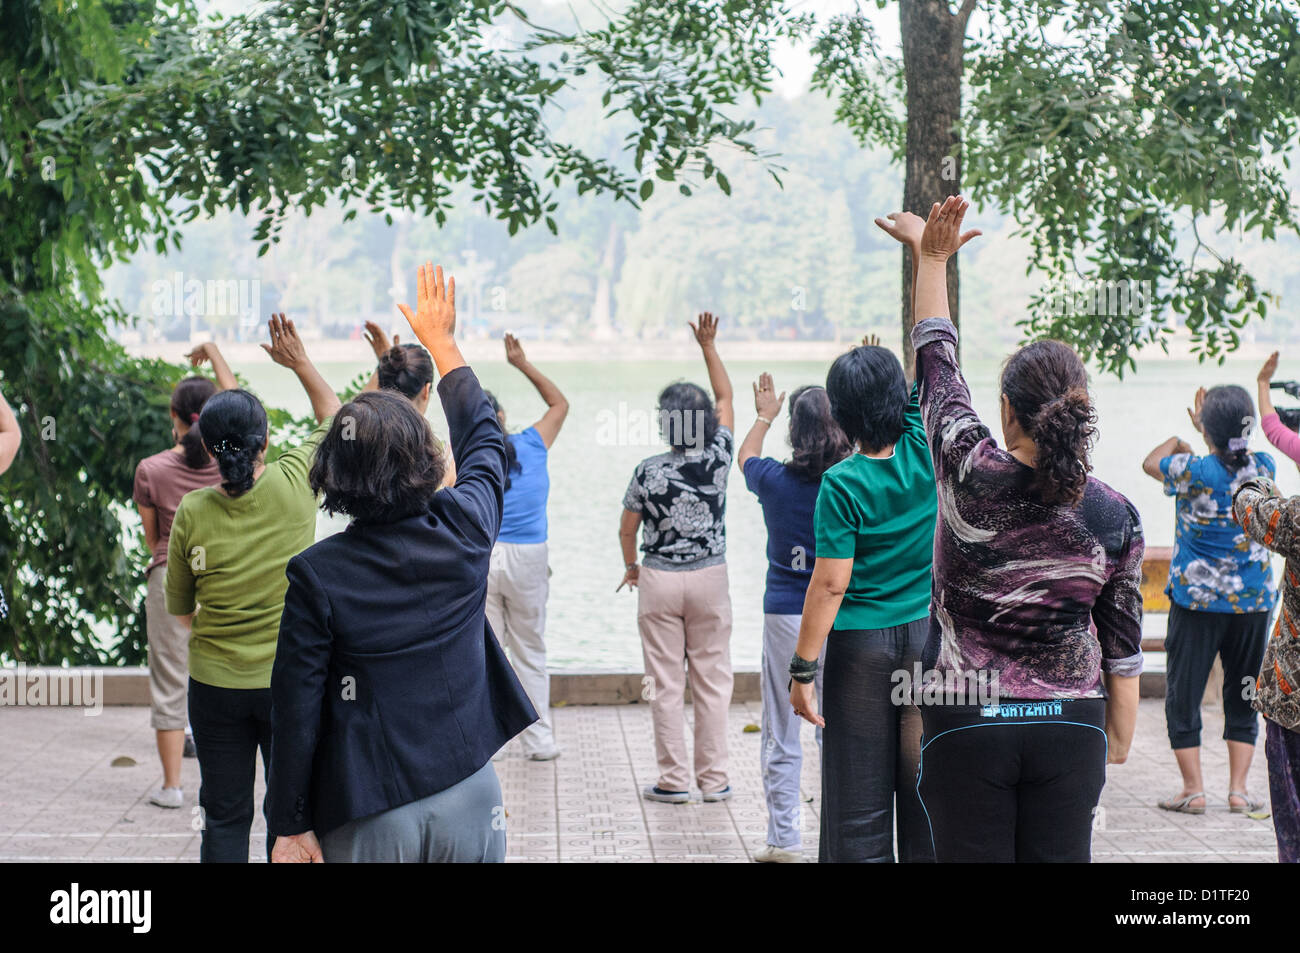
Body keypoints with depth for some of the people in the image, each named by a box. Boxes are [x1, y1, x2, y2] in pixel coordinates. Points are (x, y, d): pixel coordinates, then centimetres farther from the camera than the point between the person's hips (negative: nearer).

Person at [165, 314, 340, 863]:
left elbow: (179, 609, 4)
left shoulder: (193, 513, -9)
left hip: (216, 684, 1)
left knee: (224, 817, 10)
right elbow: (333, 418, 9)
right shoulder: (294, 485, -11)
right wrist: (300, 363, 16)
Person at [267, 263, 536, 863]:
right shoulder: (464, 534, -6)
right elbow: (483, 436, 15)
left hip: (370, 818, -2)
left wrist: (289, 826, 0)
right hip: (468, 799, 2)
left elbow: (297, 707, -10)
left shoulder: (316, 575, -12)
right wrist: (441, 338, 27)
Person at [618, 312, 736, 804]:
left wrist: (631, 567, 19)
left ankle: (673, 778, 6)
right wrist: (708, 345, 14)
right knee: (712, 679, 8)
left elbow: (626, 529, 0)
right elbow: (726, 397, 8)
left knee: (666, 683, 4)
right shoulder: (718, 459, -8)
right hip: (710, 578, 2)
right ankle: (714, 777, 11)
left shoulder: (648, 472, -12)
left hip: (659, 579, -2)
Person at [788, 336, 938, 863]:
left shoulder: (842, 484, -13)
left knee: (859, 801, 4)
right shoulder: (926, 448, -6)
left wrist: (802, 669, -10)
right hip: (930, 636, 3)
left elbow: (830, 584, -14)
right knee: (925, 792, 8)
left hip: (860, 645, -3)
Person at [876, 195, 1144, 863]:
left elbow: (937, 362, 1)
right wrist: (1120, 735, 16)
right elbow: (1123, 644, 3)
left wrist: (929, 258, 12)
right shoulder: (1115, 515, -5)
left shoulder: (972, 476, -13)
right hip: (1070, 729, 2)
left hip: (967, 726, -2)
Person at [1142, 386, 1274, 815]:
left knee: (1184, 692, 6)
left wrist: (1175, 442, 25)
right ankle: (1238, 789, 11)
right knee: (1243, 697, 13)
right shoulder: (1264, 468, -4)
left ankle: (1193, 790, 6)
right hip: (1252, 602, 4)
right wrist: (1213, 429, 30)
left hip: (1196, 600, -3)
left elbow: (1151, 462, 7)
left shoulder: (1194, 471, -15)